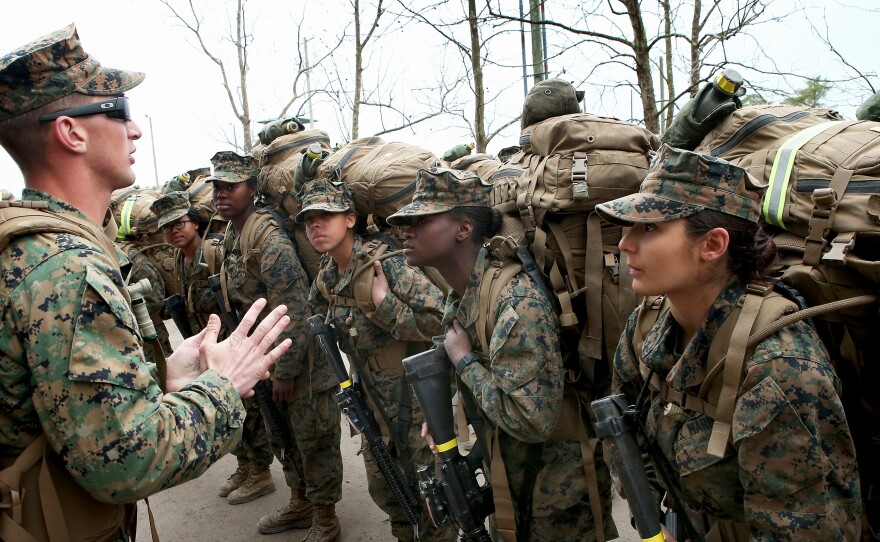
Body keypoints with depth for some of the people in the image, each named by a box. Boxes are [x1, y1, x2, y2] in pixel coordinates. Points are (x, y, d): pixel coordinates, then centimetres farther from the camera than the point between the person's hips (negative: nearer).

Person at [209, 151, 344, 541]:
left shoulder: (269, 241, -22)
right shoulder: (231, 239, 7)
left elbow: (295, 312, -25)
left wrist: (286, 372, -21)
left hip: (302, 358, -9)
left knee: (313, 440, 4)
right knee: (285, 436, 21)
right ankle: (300, 505, 38)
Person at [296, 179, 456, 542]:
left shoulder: (386, 264, -23)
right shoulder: (327, 276, 1)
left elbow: (442, 319, -28)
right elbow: (318, 311, 24)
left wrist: (385, 304, -31)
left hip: (414, 391, -7)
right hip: (373, 396, 8)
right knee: (382, 486, 20)